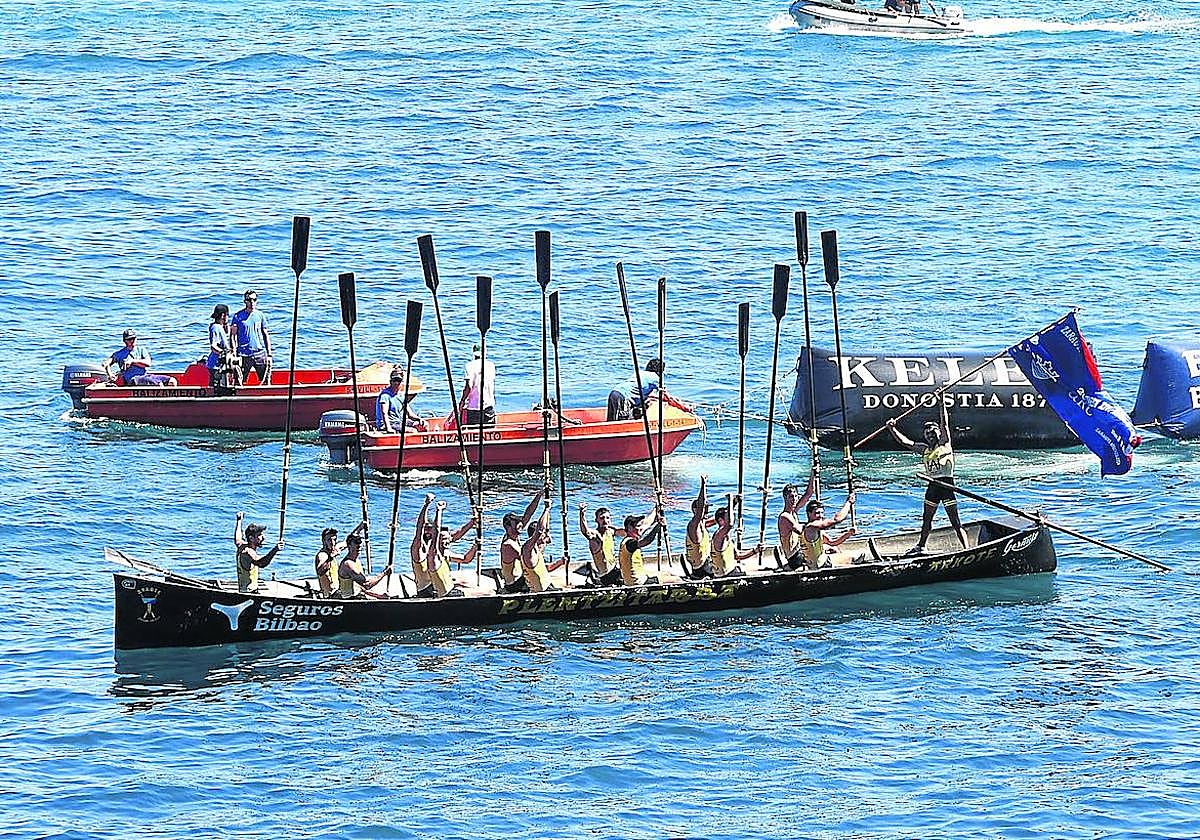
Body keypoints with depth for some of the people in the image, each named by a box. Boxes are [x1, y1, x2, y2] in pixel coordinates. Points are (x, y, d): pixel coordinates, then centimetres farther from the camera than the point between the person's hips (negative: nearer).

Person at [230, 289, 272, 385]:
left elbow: (266, 335, 12)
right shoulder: (238, 316, 0)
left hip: (260, 353, 2)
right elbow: (233, 336, 1)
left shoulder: (260, 315, 8)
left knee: (266, 381, 0)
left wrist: (269, 354, 8)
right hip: (244, 355, -2)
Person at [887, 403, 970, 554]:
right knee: (926, 519, 21)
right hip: (933, 486, 7)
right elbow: (904, 441, 14)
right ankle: (920, 547, 37)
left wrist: (942, 405, -14)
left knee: (955, 523, -9)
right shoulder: (924, 449, 14)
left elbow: (945, 424, -8)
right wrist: (892, 429, 6)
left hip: (947, 485, -7)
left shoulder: (944, 444, 0)